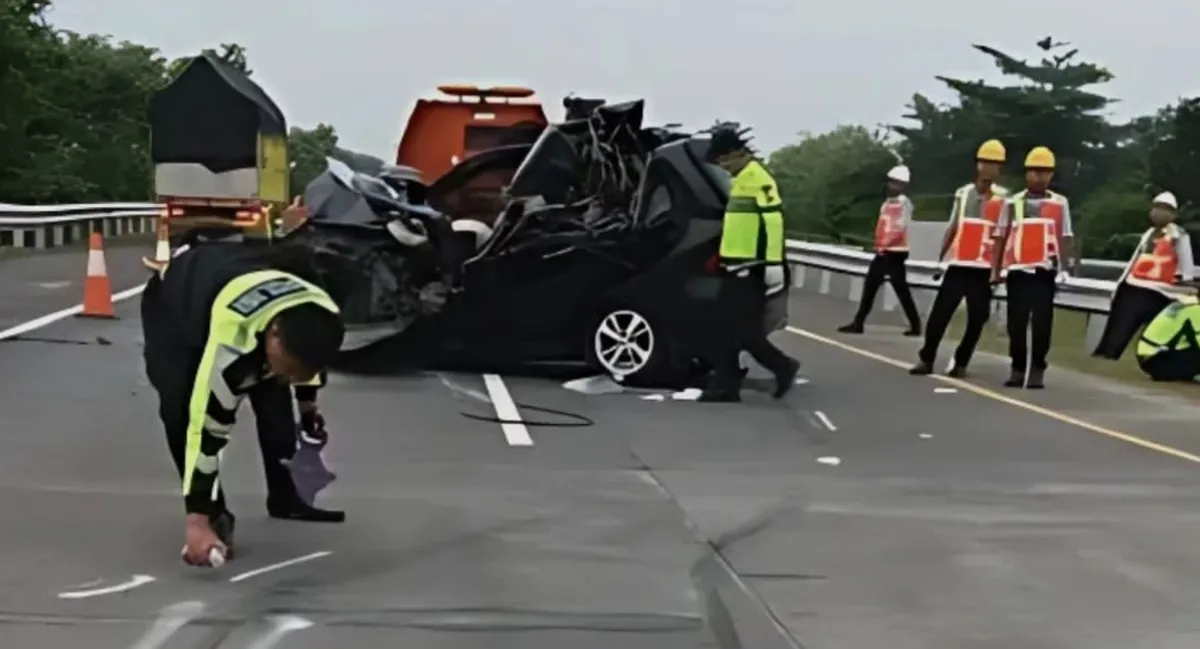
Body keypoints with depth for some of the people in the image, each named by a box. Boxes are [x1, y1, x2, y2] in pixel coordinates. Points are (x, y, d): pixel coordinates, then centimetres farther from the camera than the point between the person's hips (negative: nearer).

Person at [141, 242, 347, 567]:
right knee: (182, 408, -24)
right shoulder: (233, 334, -47)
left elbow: (307, 355, -1)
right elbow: (207, 423, -45)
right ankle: (214, 515, -10)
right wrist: (198, 518, -45)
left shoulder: (322, 316, -28)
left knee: (272, 393, -2)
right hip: (172, 304, -5)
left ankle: (286, 496, 17)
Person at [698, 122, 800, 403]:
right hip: (735, 267, 10)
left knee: (746, 332, -8)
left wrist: (773, 263, -24)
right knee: (725, 332, 7)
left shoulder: (759, 180, -14)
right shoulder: (739, 181, 18)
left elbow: (773, 222, -20)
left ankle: (783, 366, 9)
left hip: (751, 269, -10)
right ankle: (725, 386, 10)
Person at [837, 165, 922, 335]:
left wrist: (884, 245, -18)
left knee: (901, 290, -5)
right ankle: (858, 323, 11)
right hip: (883, 252, 9)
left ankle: (915, 325, 4)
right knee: (870, 286, 7)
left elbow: (899, 229, -20)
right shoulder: (887, 203, 16)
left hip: (896, 252, -9)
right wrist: (879, 245, 9)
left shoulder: (904, 204, -12)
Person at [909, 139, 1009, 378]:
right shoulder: (962, 193, 9)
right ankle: (926, 359, 8)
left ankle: (960, 362, 15)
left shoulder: (1003, 197, -2)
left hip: (984, 268, -2)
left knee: (977, 319, 2)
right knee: (939, 313, -1)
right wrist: (941, 257, 13)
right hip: (957, 264, 2)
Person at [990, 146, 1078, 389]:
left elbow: (1065, 238, 5)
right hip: (1017, 270, 1)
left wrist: (1065, 267, -4)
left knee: (1041, 323, -2)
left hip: (1045, 270, -1)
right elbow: (1001, 237, 10)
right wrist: (996, 269, 7)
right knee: (1016, 323, 4)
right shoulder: (1013, 202, 9)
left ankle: (1037, 370, 6)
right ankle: (1017, 368, 16)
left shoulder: (1060, 203, 6)